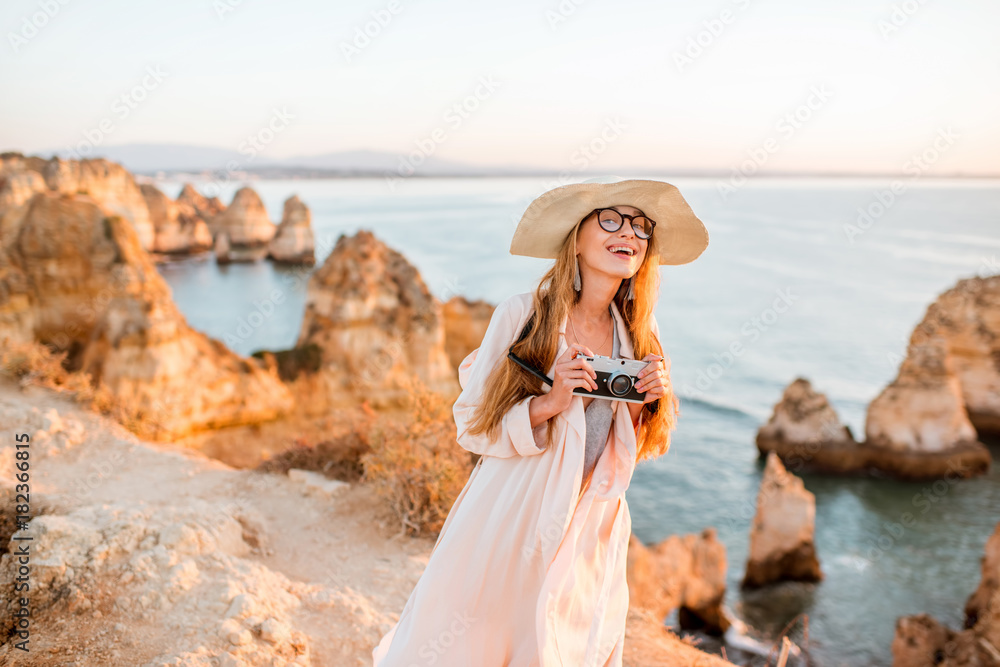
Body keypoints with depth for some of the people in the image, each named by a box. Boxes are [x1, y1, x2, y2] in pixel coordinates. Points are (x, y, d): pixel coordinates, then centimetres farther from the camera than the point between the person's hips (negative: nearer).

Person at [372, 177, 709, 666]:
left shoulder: (638, 333, 1)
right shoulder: (521, 315, -12)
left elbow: (631, 450, 9)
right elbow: (472, 425, -10)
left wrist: (645, 404, -11)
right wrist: (548, 404, -23)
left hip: (589, 536, 4)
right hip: (507, 527, -3)